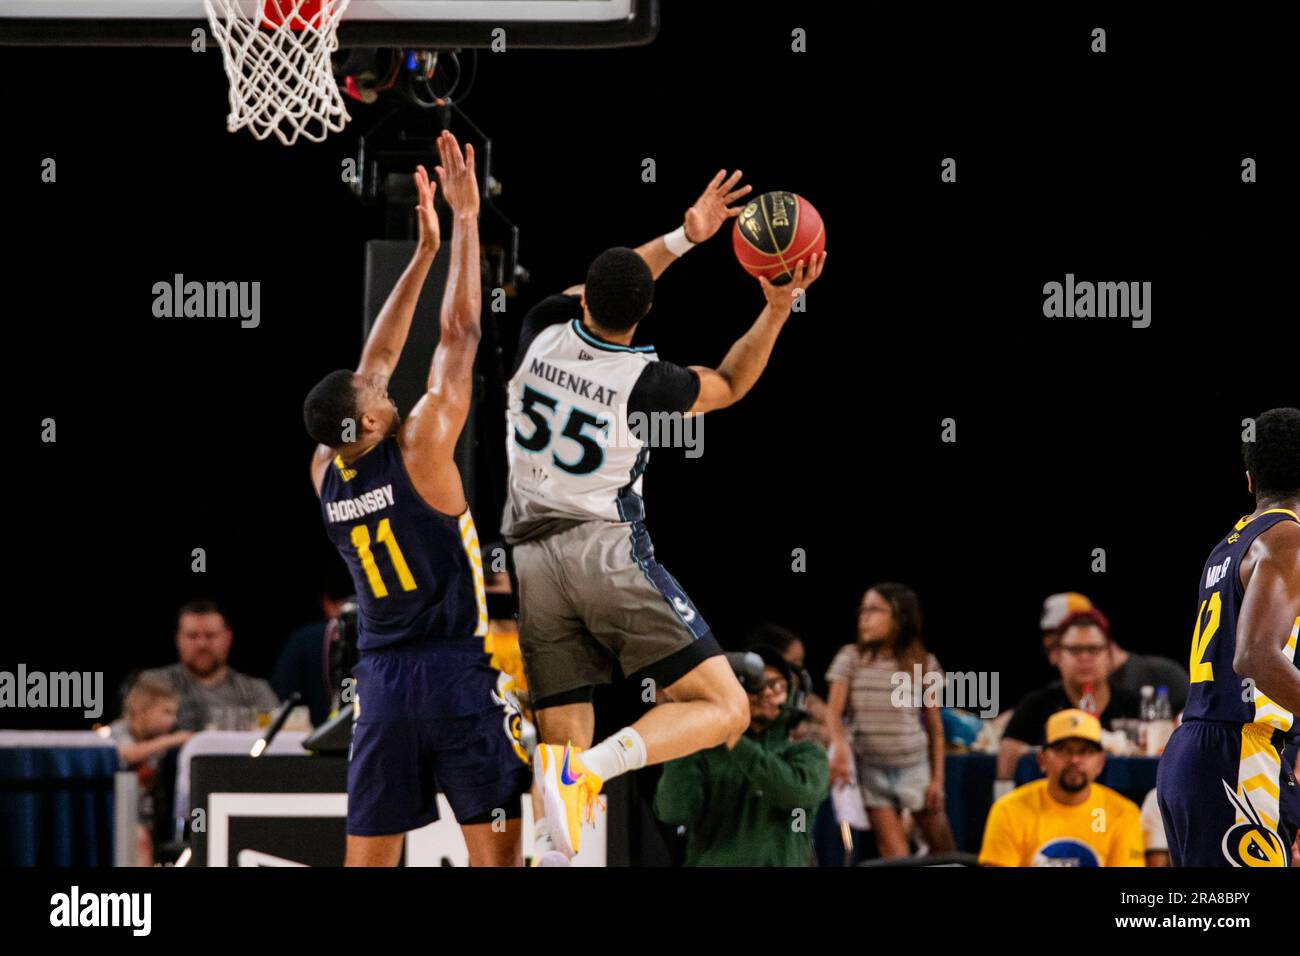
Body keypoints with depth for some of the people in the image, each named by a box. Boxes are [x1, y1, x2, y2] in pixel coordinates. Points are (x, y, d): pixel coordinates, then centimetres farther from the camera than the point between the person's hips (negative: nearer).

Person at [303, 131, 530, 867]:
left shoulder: (326, 474, 5)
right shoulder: (418, 451, -11)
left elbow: (377, 359, 14)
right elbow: (460, 335, -7)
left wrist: (425, 252, 19)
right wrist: (465, 219, 0)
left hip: (381, 681, 5)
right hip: (458, 671, -5)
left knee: (369, 860, 4)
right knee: (497, 854, -2)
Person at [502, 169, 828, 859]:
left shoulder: (543, 334, 0)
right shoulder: (644, 382, -10)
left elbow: (597, 298, 23)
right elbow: (729, 386, 12)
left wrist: (684, 237, 21)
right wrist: (777, 310, 7)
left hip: (532, 561, 5)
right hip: (607, 550, -5)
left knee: (567, 748, 8)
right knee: (724, 709, -6)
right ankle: (588, 772, -28)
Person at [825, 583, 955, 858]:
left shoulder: (924, 664, -2)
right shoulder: (850, 658, -2)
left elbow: (935, 727, 2)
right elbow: (833, 710, -10)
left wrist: (937, 778, -1)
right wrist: (841, 746, -30)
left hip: (914, 766, 1)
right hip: (871, 768, 0)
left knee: (943, 845, 7)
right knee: (895, 855, -6)